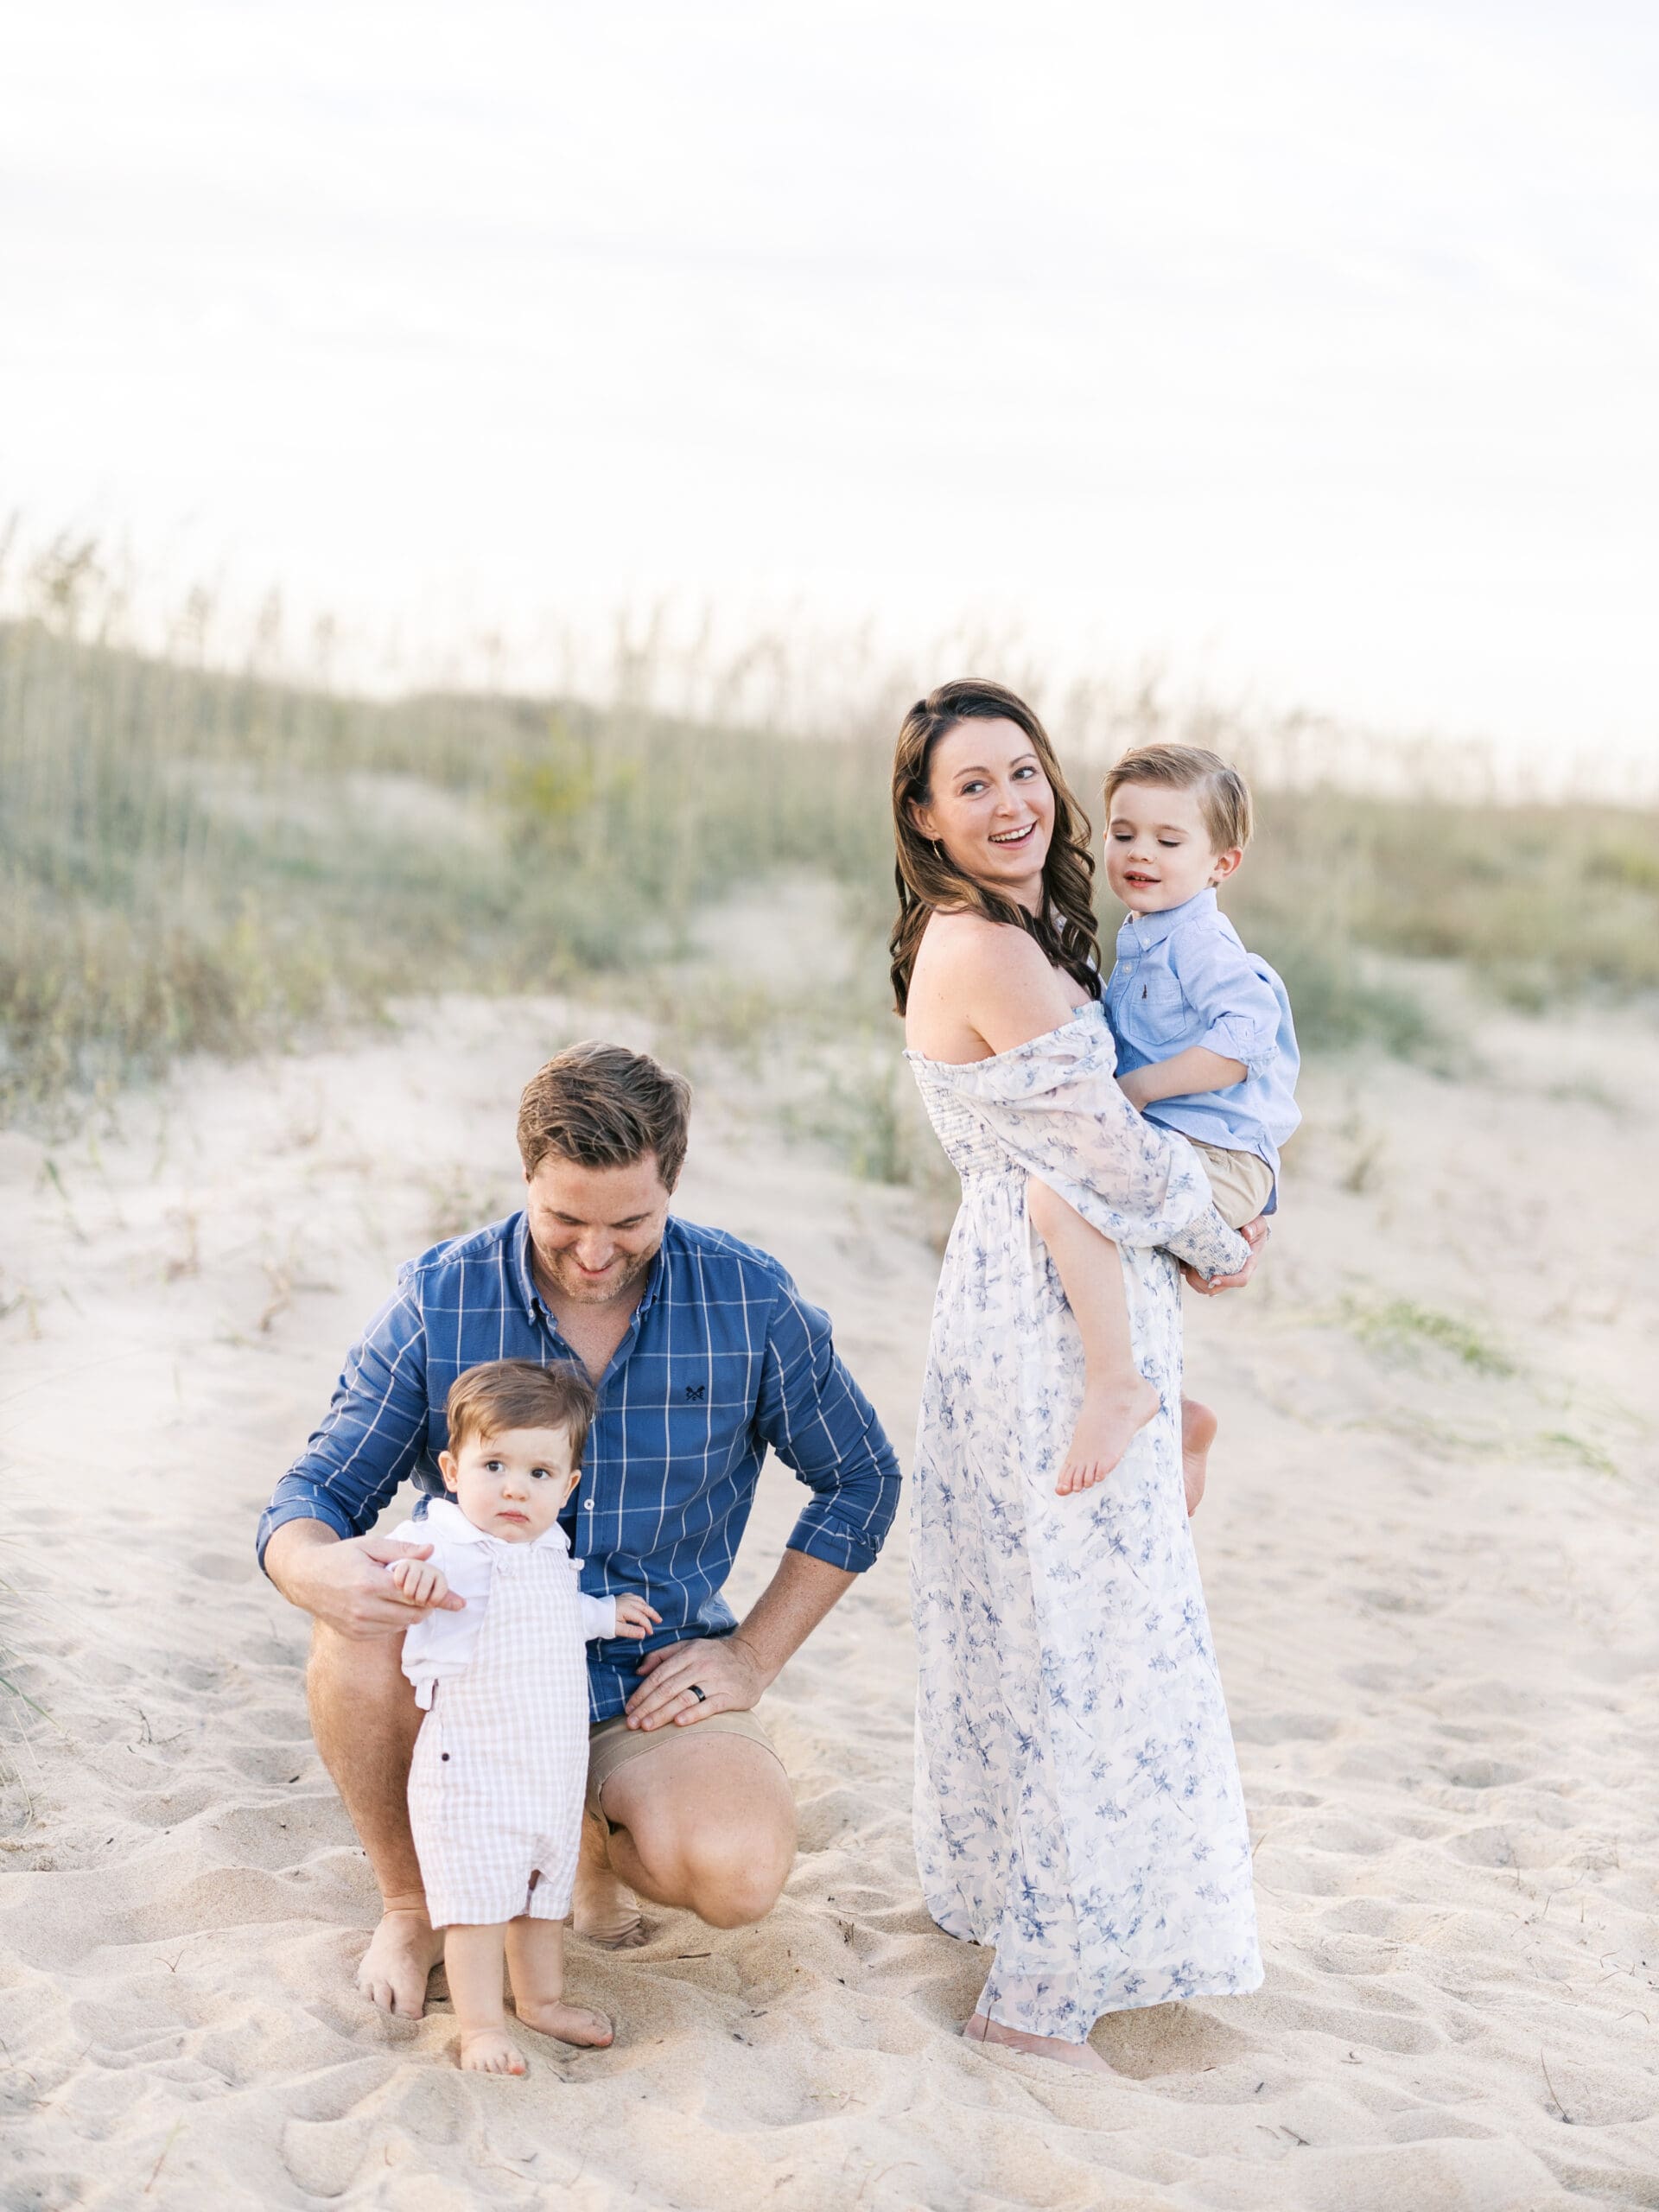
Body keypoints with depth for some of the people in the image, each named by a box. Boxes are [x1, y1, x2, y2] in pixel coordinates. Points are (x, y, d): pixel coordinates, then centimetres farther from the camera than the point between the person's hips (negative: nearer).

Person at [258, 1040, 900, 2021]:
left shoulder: (750, 1301, -8)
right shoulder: (439, 1302, -10)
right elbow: (315, 1492, -9)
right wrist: (320, 1570, -35)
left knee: (740, 1874, -28)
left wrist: (754, 1654, -4)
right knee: (365, 1620, -34)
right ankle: (412, 1903, -5)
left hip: (651, 1679, 0)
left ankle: (601, 1837, 12)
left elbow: (861, 1478, 4)